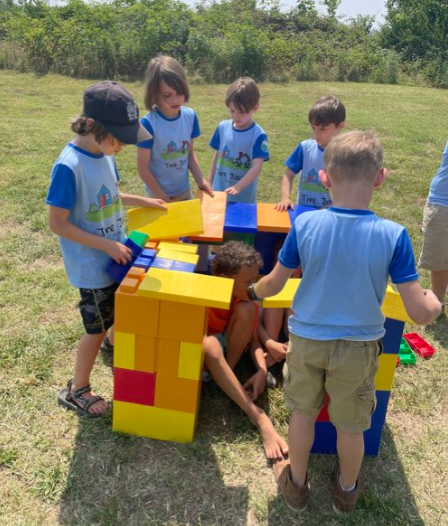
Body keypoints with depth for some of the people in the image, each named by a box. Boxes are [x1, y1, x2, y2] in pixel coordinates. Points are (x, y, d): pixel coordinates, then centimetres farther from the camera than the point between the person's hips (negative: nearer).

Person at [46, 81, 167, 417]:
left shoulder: (105, 154, -2)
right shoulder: (69, 166, -26)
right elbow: (58, 223, -23)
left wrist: (143, 201, 6)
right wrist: (106, 245, -24)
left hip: (116, 255, 7)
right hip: (92, 265, -7)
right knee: (97, 327, 7)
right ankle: (76, 390, 27)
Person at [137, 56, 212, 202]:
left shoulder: (190, 116, -7)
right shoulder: (148, 123, -21)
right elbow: (143, 168, -16)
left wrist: (200, 180, -7)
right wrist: (164, 198, -12)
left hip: (184, 190, 5)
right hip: (158, 194, -5)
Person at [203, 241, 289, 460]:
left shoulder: (245, 298, -14)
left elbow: (253, 338, -12)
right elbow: (204, 343, -29)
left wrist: (262, 369, -31)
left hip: (226, 346, 4)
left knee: (246, 309, -24)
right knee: (210, 344, -42)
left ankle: (227, 374, -12)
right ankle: (258, 417, -40)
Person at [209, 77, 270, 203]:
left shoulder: (258, 135, -14)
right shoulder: (223, 127, -1)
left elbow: (257, 167, -20)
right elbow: (217, 156, 9)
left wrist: (238, 187, -31)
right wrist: (210, 183, 11)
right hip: (219, 193, 4)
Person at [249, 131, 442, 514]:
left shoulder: (304, 224, -17)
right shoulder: (393, 235, -21)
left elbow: (273, 285, -5)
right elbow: (420, 314, -18)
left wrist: (254, 291, 18)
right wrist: (434, 302, 6)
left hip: (307, 339, 1)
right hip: (359, 346, 0)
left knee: (303, 413, 24)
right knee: (351, 425, 22)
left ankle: (297, 484, 45)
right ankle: (347, 490, 47)